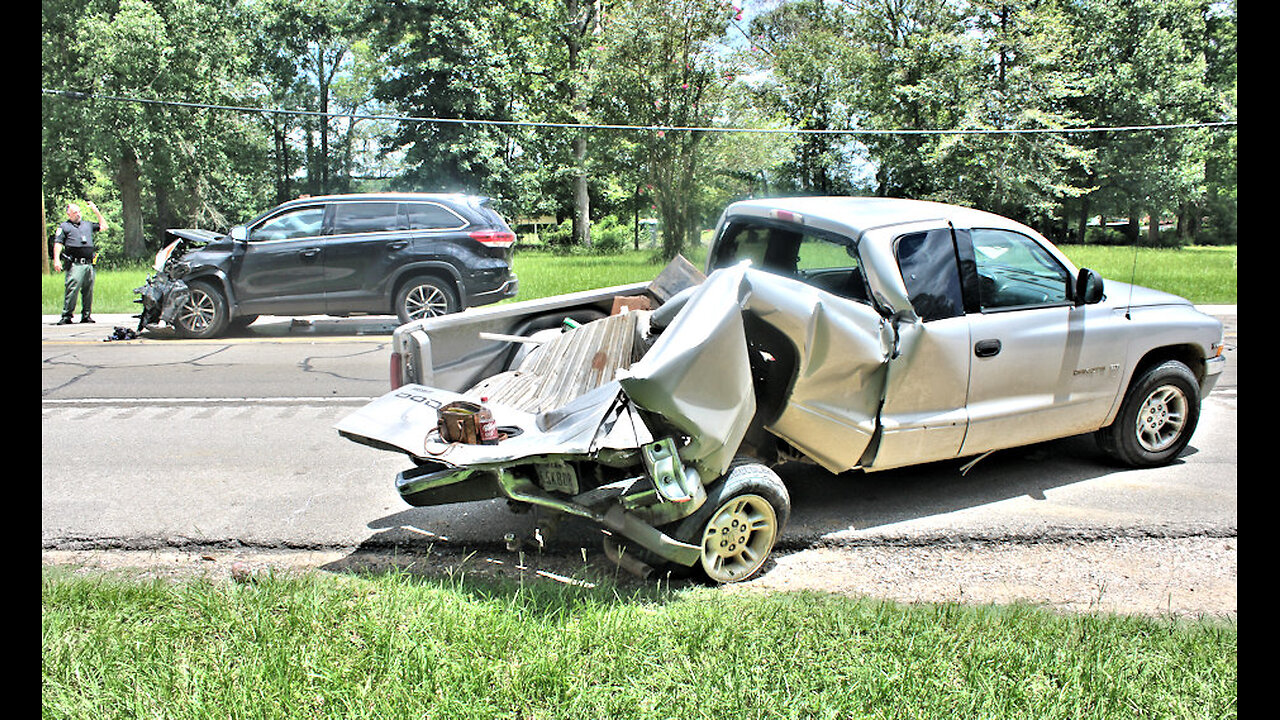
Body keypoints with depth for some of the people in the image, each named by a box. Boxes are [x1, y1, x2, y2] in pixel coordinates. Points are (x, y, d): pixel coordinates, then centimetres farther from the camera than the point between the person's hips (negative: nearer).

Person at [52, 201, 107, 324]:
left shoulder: (87, 225, 22)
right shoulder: (64, 226, 9)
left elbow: (103, 227, 27)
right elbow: (57, 244, 2)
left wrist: (96, 212, 22)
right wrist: (56, 260, -9)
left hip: (89, 264, 5)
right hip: (75, 264, -5)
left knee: (88, 291, 6)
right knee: (72, 289, -12)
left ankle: (86, 315, 13)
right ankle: (66, 316, -10)